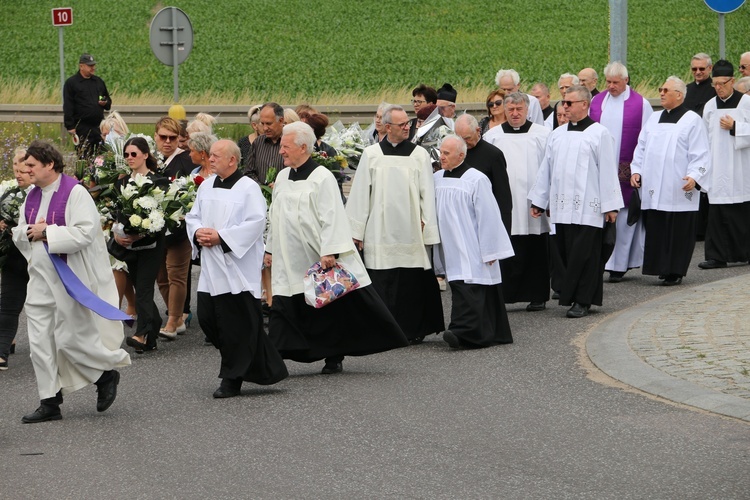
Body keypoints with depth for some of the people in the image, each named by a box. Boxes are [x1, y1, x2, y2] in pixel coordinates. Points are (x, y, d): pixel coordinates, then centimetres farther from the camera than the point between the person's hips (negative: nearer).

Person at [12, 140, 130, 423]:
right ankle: (50, 403, 9)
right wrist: (29, 232, -8)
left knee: (71, 338, -2)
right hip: (40, 280, 7)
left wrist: (46, 232, -19)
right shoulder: (32, 196, 12)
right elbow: (18, 234, 16)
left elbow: (85, 232, -22)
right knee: (40, 342, 3)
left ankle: (107, 373, 23)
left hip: (69, 279, -7)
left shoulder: (75, 193, -12)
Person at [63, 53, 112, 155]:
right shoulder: (71, 83, 0)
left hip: (99, 127, 5)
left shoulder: (99, 81, 16)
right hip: (82, 128, -5)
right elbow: (68, 107, -5)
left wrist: (105, 103, 1)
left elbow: (109, 100, 26)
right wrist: (70, 127, -12)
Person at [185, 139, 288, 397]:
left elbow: (256, 222, -15)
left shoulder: (248, 188, -8)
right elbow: (192, 216, 19)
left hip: (238, 267, -7)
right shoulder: (206, 186, 12)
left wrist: (221, 237, -19)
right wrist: (198, 232, -4)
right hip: (211, 268, 7)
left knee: (236, 323, -5)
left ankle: (232, 378, 2)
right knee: (207, 318, 3)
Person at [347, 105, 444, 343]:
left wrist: (426, 225, -2)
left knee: (412, 281, 1)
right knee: (382, 283, -2)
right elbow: (360, 192, 6)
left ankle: (412, 330, 11)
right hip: (380, 232, 0)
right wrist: (358, 230, 3)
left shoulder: (419, 154, 5)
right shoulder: (372, 154, 5)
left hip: (410, 231, 0)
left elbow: (427, 193, 5)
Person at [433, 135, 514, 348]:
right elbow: (434, 213, 16)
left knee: (467, 289, -14)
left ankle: (464, 332, -21)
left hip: (471, 249, -7)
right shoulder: (437, 179, 8)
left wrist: (489, 251, -10)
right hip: (450, 249, 7)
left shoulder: (476, 179, -10)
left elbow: (487, 216, -9)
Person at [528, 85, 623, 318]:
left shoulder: (600, 134, -2)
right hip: (562, 206, 5)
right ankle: (571, 297, 11)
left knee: (583, 254, -6)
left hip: (587, 208, -5)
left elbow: (607, 171, -4)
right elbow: (546, 169, 17)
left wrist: (610, 205, -7)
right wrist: (538, 201, 16)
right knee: (567, 253, 4)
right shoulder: (557, 134, 14)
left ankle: (582, 301, -1)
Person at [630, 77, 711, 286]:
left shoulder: (692, 120, -1)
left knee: (677, 232, -3)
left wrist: (694, 176, -18)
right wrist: (636, 170, 8)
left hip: (678, 190, -5)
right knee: (655, 230, 3)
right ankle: (661, 268, 10)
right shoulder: (654, 119, 17)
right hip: (653, 190, 6)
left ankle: (674, 272, 3)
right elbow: (642, 147, 21)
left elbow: (700, 154, -6)